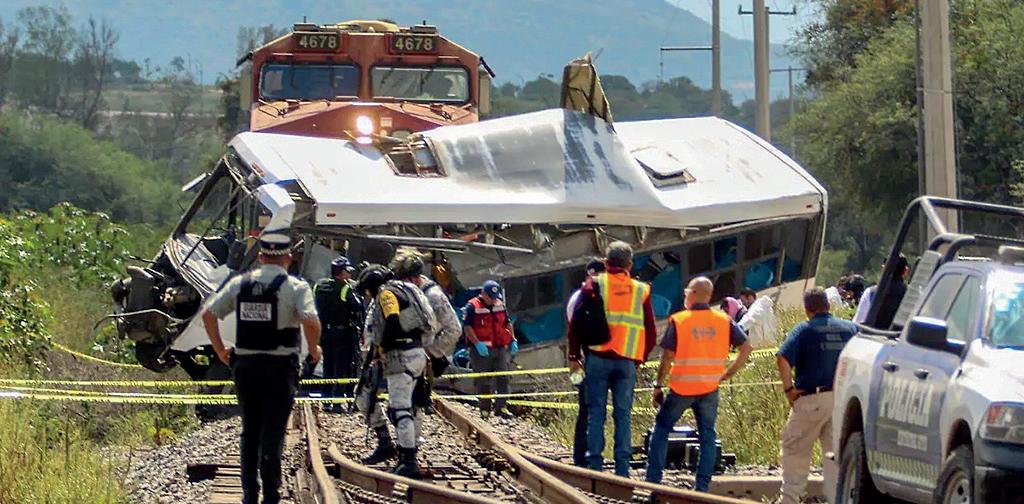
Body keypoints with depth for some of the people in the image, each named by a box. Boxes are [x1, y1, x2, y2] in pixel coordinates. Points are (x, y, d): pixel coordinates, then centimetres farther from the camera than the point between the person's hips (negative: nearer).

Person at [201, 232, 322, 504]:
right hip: (280, 367, -3)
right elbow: (310, 320, -22)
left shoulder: (240, 284, 5)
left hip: (245, 366, 3)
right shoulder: (295, 287, -7)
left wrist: (220, 350, 10)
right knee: (272, 434, 1)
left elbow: (208, 313, 2)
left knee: (249, 432, 15)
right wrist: (314, 350, -5)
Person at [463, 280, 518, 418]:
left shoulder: (500, 305, 12)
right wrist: (477, 343, -20)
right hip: (482, 350, -4)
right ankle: (484, 409, 14)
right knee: (484, 381, 2)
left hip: (501, 348, 4)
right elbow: (467, 327, -11)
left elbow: (507, 323, 22)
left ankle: (501, 407, -7)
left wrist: (513, 340, 12)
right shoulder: (472, 307, -6)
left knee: (504, 377, -8)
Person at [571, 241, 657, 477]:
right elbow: (650, 331, 10)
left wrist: (574, 356, 8)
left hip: (598, 358, -1)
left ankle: (594, 464, -2)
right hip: (627, 361, 1)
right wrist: (640, 359, 20)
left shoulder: (594, 285, 1)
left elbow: (576, 322, 0)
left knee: (596, 413, 3)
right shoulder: (641, 291, 7)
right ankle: (622, 468, 0)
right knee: (623, 414, 4)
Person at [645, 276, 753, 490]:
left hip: (681, 388, -2)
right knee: (707, 435, 9)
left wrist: (658, 386, 1)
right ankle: (702, 486, 5)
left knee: (662, 427, 13)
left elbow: (668, 357, -8)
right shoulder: (724, 321, 2)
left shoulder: (678, 321, -8)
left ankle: (653, 479, 9)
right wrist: (728, 374, 5)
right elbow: (746, 348, 0)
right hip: (710, 389, 3)